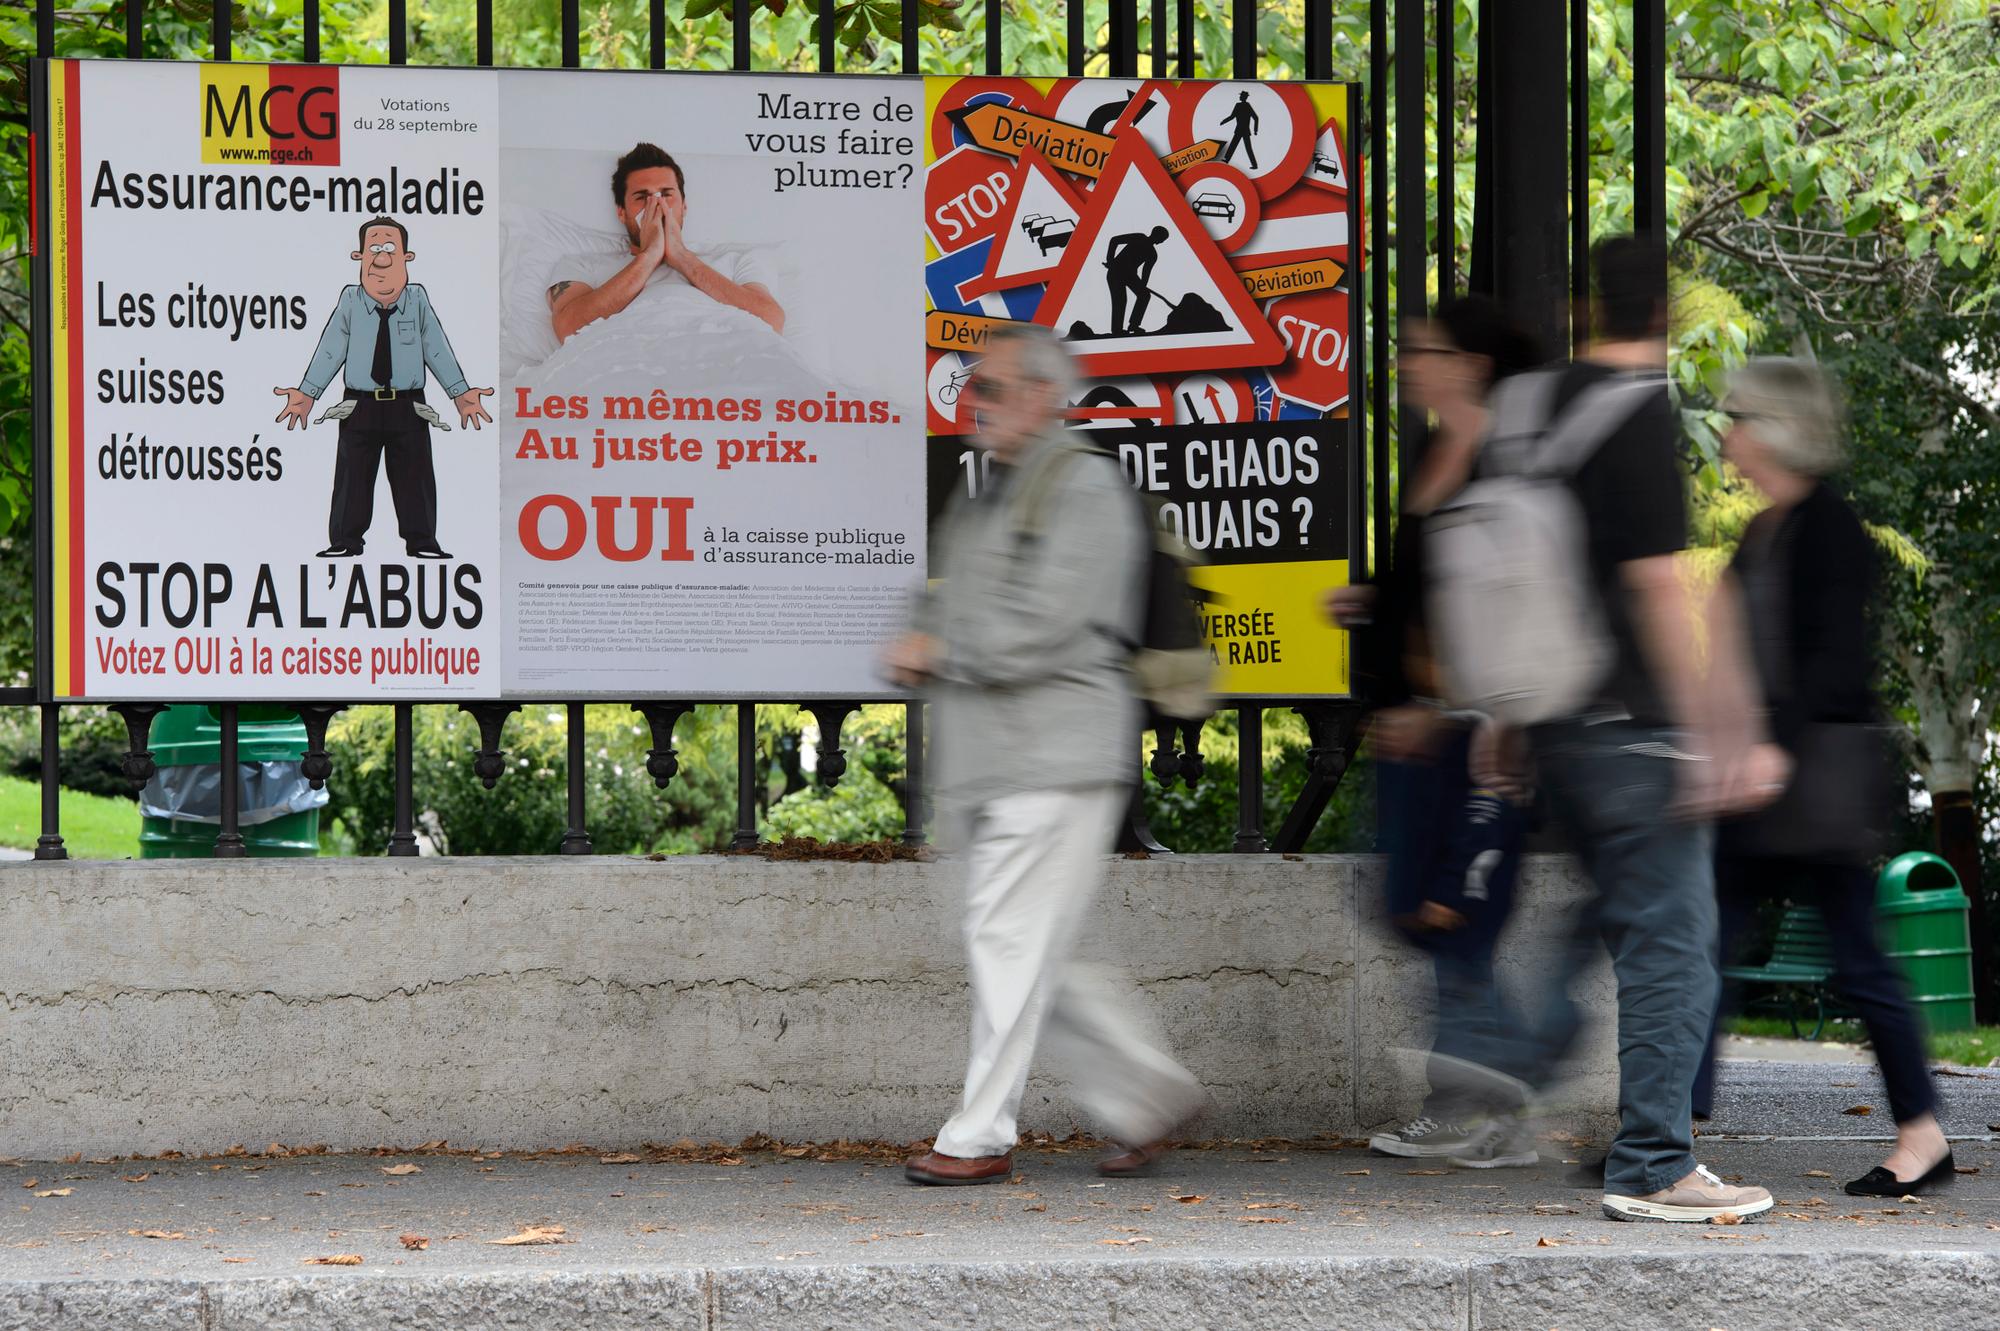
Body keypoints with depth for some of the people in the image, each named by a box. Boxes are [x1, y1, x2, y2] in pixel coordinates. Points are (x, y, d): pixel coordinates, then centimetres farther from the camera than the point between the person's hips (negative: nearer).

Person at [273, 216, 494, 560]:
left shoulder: (418, 302, 1)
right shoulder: (349, 303, 0)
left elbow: (437, 350, 5)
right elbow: (330, 351, 2)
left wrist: (461, 393, 3)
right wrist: (307, 394, -1)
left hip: (408, 408, 0)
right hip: (360, 407, 0)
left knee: (414, 476, 3)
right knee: (353, 476, 2)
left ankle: (421, 541, 11)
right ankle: (345, 542, 10)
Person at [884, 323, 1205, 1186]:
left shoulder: (1084, 485, -8)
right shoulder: (984, 501, 21)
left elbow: (1048, 628, -17)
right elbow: (946, 613, 25)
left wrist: (939, 652, -8)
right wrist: (913, 652, 2)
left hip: (1056, 760, -9)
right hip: (988, 764, 9)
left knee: (1010, 941, -8)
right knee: (1027, 958, 9)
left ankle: (980, 1137, -4)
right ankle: (1145, 1098, 19)